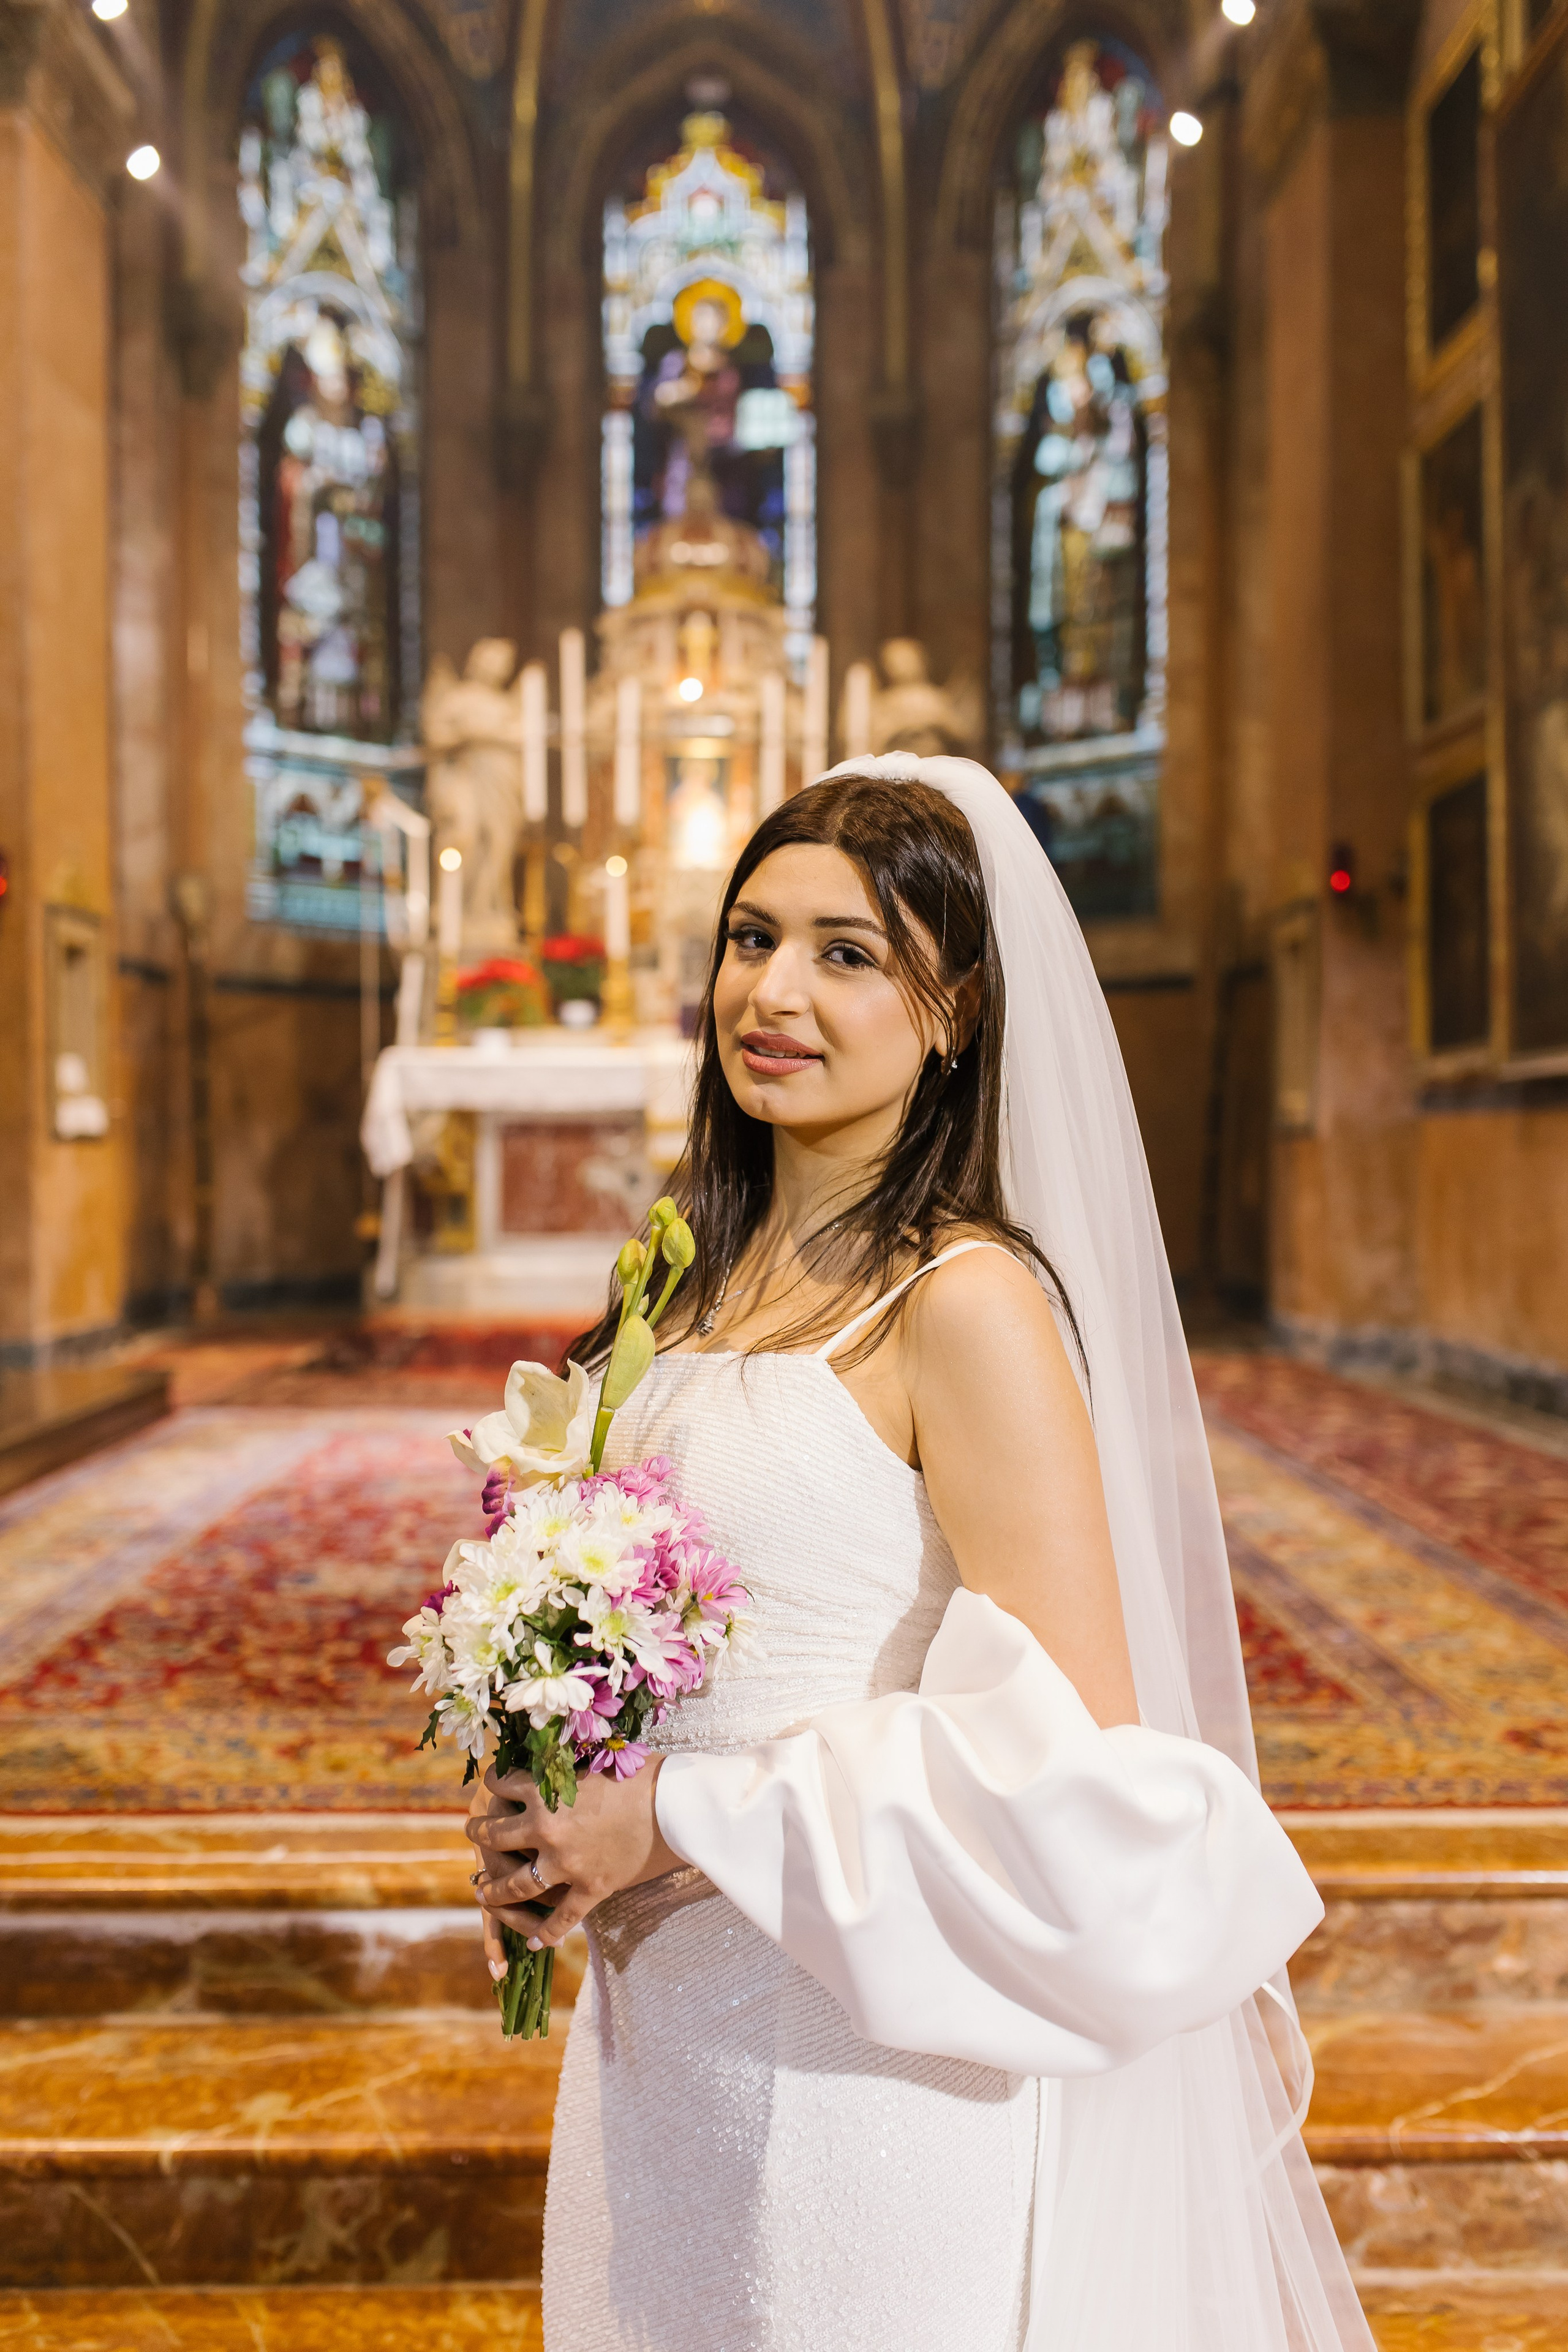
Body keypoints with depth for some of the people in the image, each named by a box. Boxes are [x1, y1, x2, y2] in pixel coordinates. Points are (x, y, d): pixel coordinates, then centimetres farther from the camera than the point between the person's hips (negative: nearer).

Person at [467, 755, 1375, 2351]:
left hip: (869, 2061, -7)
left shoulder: (965, 1301, -19)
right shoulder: (717, 1276, 4)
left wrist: (685, 1820, -18)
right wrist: (553, 1815, -1)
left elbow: (1075, 1762, -22)